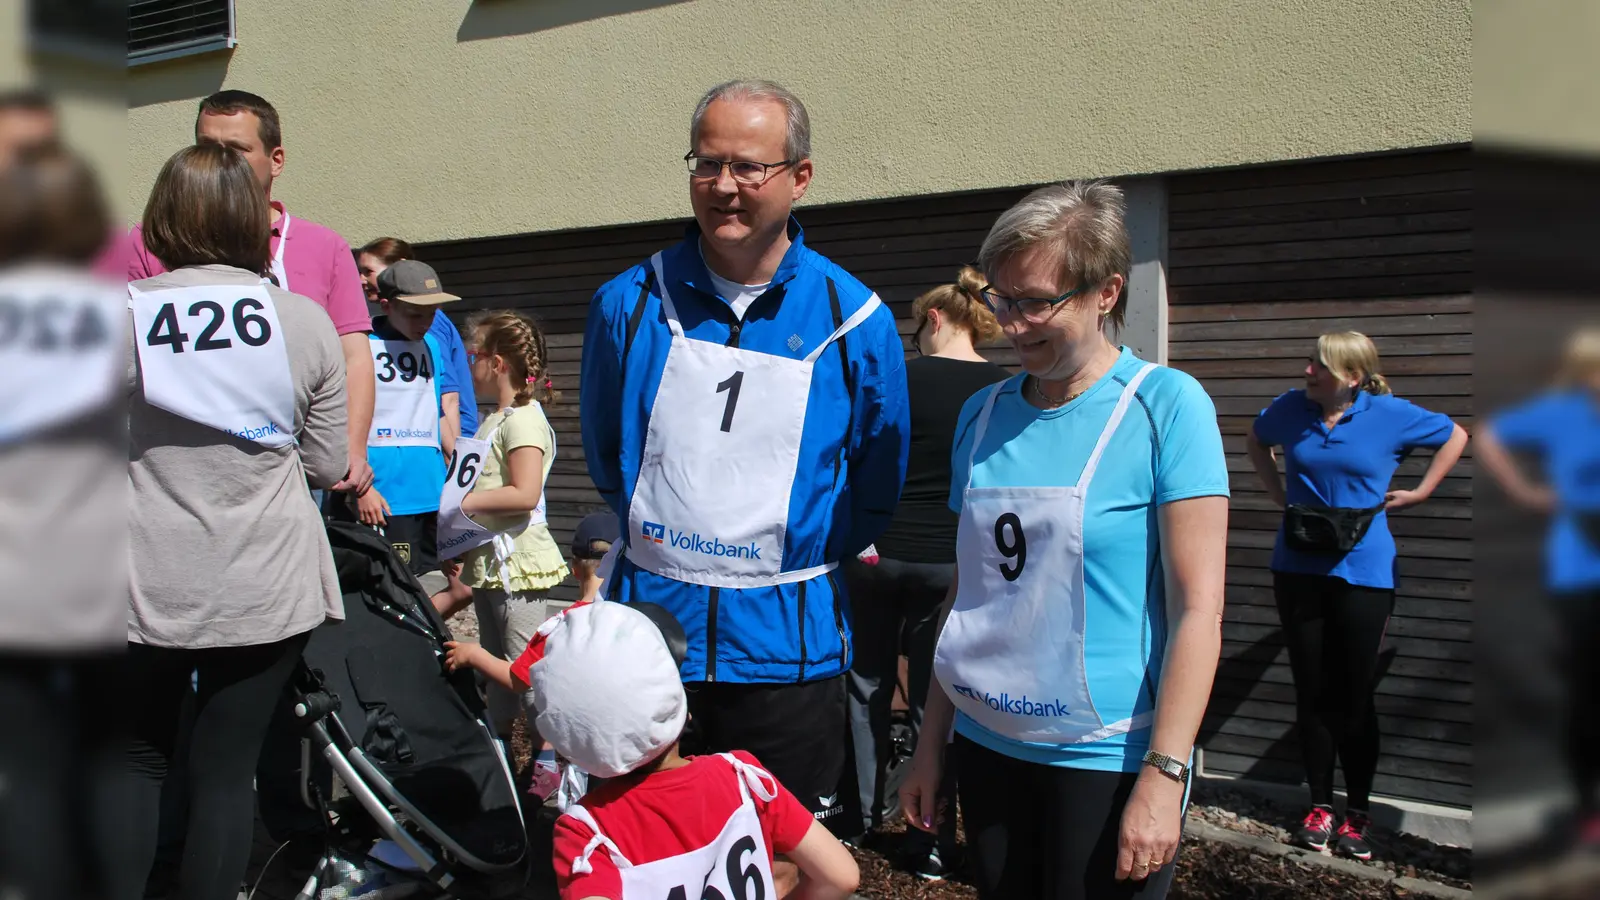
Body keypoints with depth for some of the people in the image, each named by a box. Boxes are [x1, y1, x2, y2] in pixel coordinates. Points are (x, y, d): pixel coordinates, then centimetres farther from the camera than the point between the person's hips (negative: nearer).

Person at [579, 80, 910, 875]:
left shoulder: (855, 322, -5)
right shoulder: (629, 304, -1)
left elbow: (875, 490, 6)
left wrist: (792, 560, 4)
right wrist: (662, 542, 9)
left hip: (785, 648, -1)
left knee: (785, 867, 13)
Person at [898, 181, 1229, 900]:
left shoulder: (1166, 405, -10)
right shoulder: (983, 414, 5)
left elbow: (1197, 607, -13)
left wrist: (1163, 779, -17)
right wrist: (931, 741, 12)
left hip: (1107, 759, -5)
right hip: (987, 746, 5)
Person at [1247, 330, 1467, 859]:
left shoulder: (1390, 415, -7)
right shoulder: (1291, 409, 0)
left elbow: (1455, 437, 9)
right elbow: (1256, 441, 22)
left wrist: (1419, 493, 3)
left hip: (1362, 572, -2)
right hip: (1299, 570, 3)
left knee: (1355, 696, 3)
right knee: (1312, 693, 7)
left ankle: (1358, 815, 16)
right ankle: (1320, 807, 18)